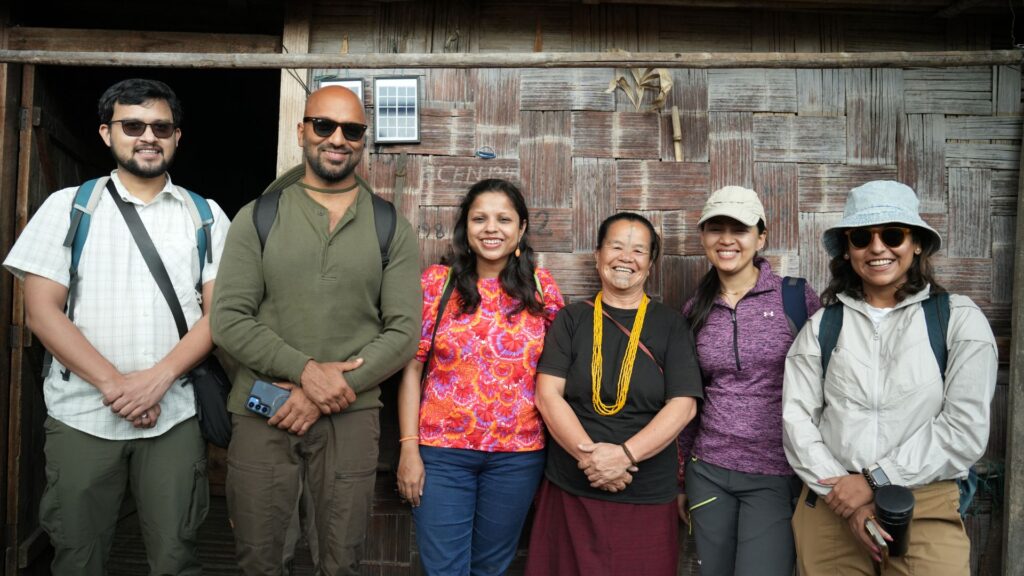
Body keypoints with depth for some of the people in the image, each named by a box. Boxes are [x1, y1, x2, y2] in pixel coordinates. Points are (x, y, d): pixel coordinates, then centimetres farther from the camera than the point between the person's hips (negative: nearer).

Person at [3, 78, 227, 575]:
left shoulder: (206, 216, 7)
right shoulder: (69, 207, 5)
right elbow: (41, 310, -2)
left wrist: (159, 377, -13)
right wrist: (112, 383, -13)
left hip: (174, 415, 0)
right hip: (82, 414, 0)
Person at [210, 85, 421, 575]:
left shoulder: (391, 228, 2)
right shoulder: (257, 218, 2)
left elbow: (404, 331, -4)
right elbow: (229, 320, -4)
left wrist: (327, 395, -13)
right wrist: (307, 370, -17)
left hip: (351, 416, 0)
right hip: (263, 412, 0)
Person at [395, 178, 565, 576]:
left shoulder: (541, 287, 2)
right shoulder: (437, 282, -2)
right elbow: (412, 367, -2)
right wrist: (409, 448, -6)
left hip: (518, 455, 2)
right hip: (441, 451, -1)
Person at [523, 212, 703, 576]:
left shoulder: (670, 325, 4)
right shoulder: (571, 319, 5)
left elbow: (683, 405, -4)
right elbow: (547, 395, -3)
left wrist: (624, 454, -17)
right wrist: (588, 454, -16)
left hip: (646, 497, 0)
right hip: (570, 491, 1)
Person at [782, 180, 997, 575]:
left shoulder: (959, 320, -2)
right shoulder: (822, 325, 4)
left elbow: (965, 430, -8)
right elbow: (797, 417, -1)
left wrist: (873, 480, -12)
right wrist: (841, 494, -11)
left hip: (927, 512, -2)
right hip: (831, 508, 2)